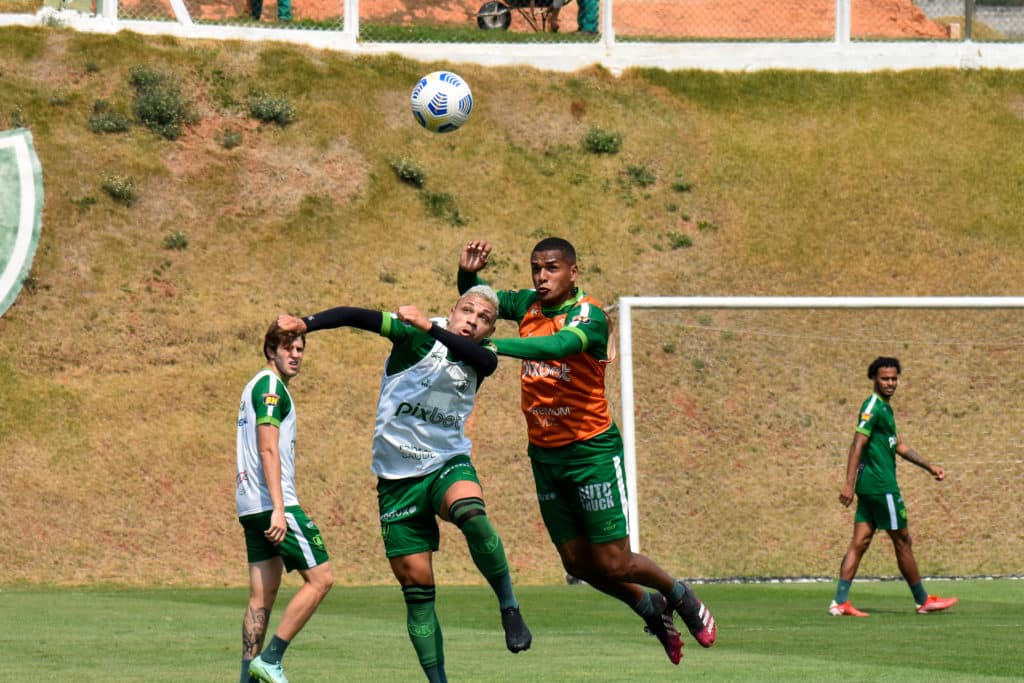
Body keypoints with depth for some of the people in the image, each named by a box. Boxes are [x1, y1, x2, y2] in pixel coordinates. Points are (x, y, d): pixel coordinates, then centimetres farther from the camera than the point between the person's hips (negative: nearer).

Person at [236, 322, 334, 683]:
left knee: (263, 594, 7)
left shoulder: (256, 386, 22)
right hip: (273, 502, -10)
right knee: (320, 577, -8)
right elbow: (268, 450, -17)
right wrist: (279, 509, -23)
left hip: (250, 505, 10)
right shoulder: (270, 386, -9)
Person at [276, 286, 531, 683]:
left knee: (471, 515, -36)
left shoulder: (480, 357, 2)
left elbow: (483, 358, -22)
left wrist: (431, 327, -34)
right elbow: (355, 317, -10)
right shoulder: (416, 337, -3)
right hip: (397, 480, 0)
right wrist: (305, 324, -26)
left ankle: (509, 608, -21)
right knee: (416, 588, 0)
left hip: (448, 464, 0)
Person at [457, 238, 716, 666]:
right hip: (545, 453, 6)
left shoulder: (588, 314, -17)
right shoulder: (529, 306, 2)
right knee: (578, 563, 10)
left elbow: (562, 344, -37)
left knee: (612, 563, -4)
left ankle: (678, 595, 25)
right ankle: (651, 610, 34)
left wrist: (495, 346, -47)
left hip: (591, 451, -6)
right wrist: (467, 274, -10)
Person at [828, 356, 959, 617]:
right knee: (902, 541, 2)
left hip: (869, 487, 10)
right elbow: (858, 444, -20)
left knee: (860, 542, 4)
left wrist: (929, 466, 26)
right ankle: (923, 601, 12)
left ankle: (840, 602, -1)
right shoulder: (873, 407, -13)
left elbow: (899, 446, 27)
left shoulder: (885, 408, 18)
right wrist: (849, 483, -26)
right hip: (881, 485, -10)